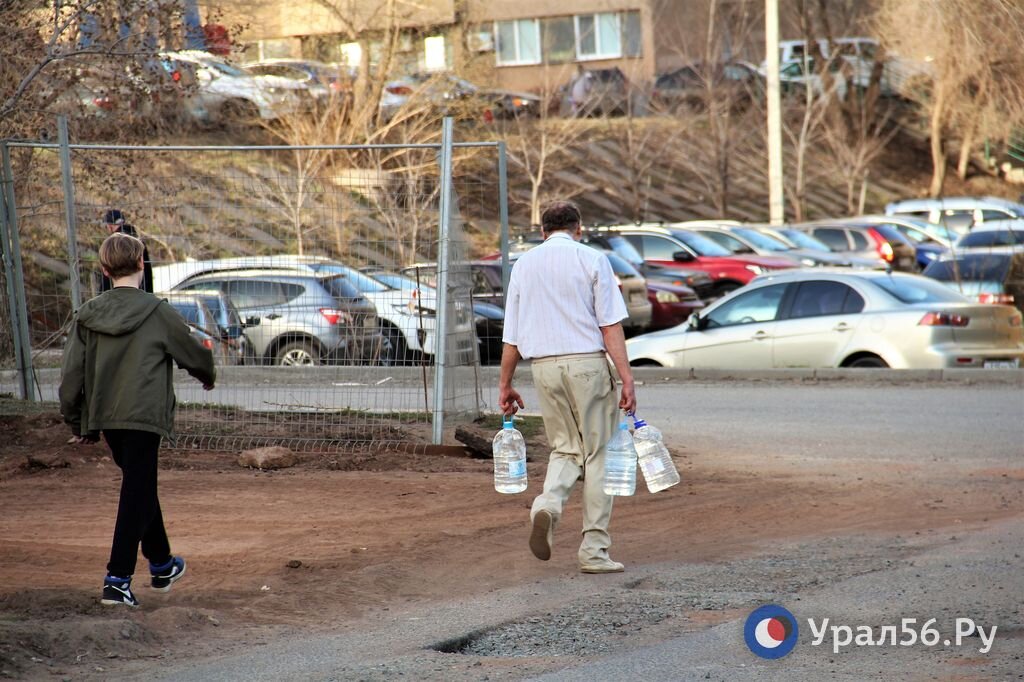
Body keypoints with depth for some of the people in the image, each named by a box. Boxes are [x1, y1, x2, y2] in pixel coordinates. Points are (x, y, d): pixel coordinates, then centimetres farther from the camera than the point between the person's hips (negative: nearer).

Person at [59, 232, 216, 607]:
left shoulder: (87, 315, 2)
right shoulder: (157, 312, -9)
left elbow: (72, 373, 4)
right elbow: (193, 352, 4)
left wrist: (78, 422, 14)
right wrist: (208, 376, 26)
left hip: (104, 417, 5)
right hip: (143, 416, -5)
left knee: (140, 487, 21)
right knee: (136, 495, -2)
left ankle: (161, 564, 35)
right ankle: (118, 580, -10)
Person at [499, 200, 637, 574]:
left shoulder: (524, 264, 10)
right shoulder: (592, 260, -2)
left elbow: (512, 335, 11)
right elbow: (610, 326, -8)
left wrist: (505, 384, 18)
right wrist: (626, 378, -9)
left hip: (544, 366, 4)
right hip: (587, 361, -4)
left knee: (565, 448, 17)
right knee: (597, 454, 4)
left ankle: (548, 504, -13)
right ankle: (594, 550, 4)